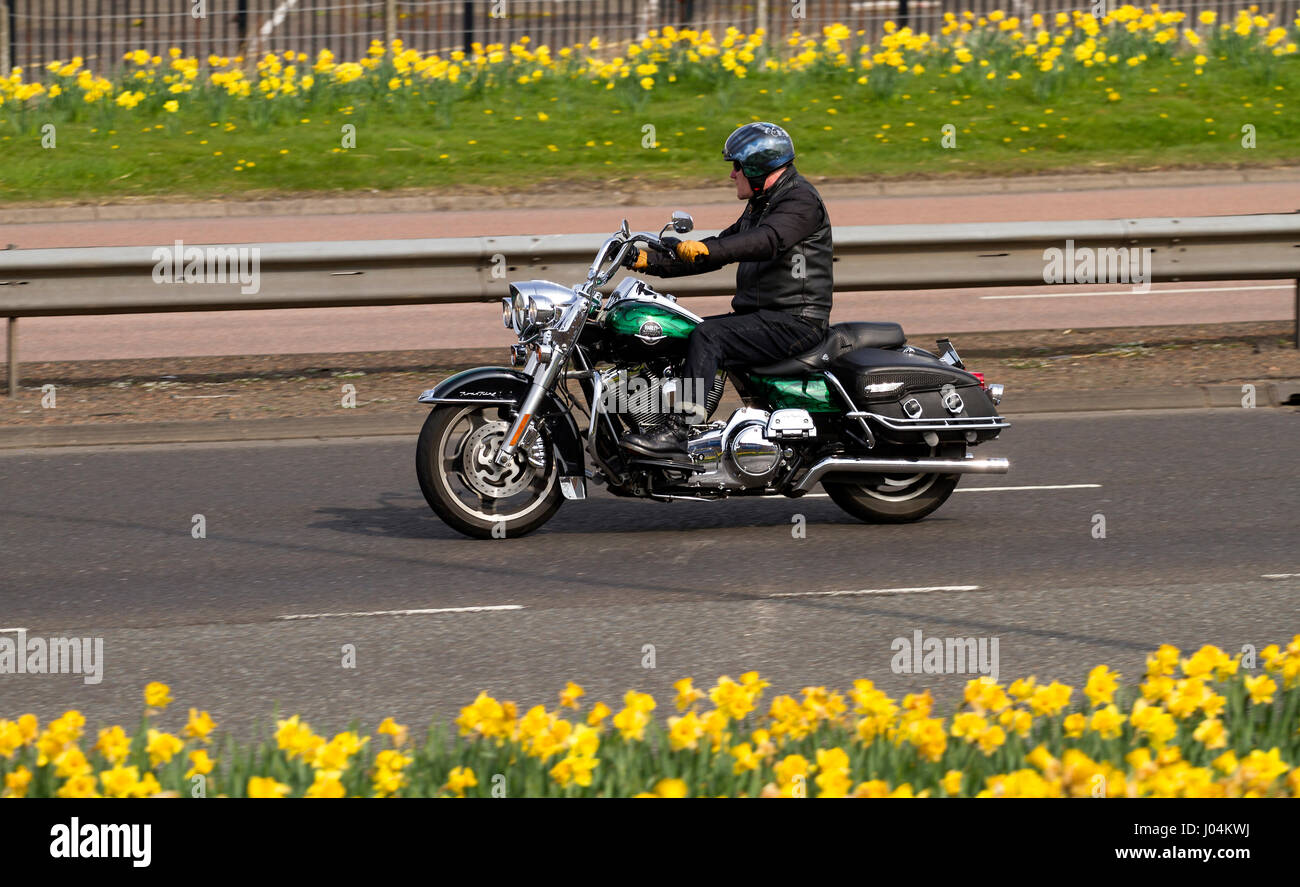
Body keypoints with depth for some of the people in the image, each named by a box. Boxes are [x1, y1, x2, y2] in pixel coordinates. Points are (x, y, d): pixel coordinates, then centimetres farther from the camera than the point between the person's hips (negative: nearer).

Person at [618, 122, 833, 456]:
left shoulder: (800, 200, -11)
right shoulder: (761, 206, 22)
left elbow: (766, 241, -30)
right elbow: (719, 249, 23)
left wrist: (700, 249, -41)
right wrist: (649, 260, 14)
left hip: (795, 321, -10)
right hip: (764, 315, 10)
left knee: (708, 337, -27)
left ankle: (679, 429, -34)